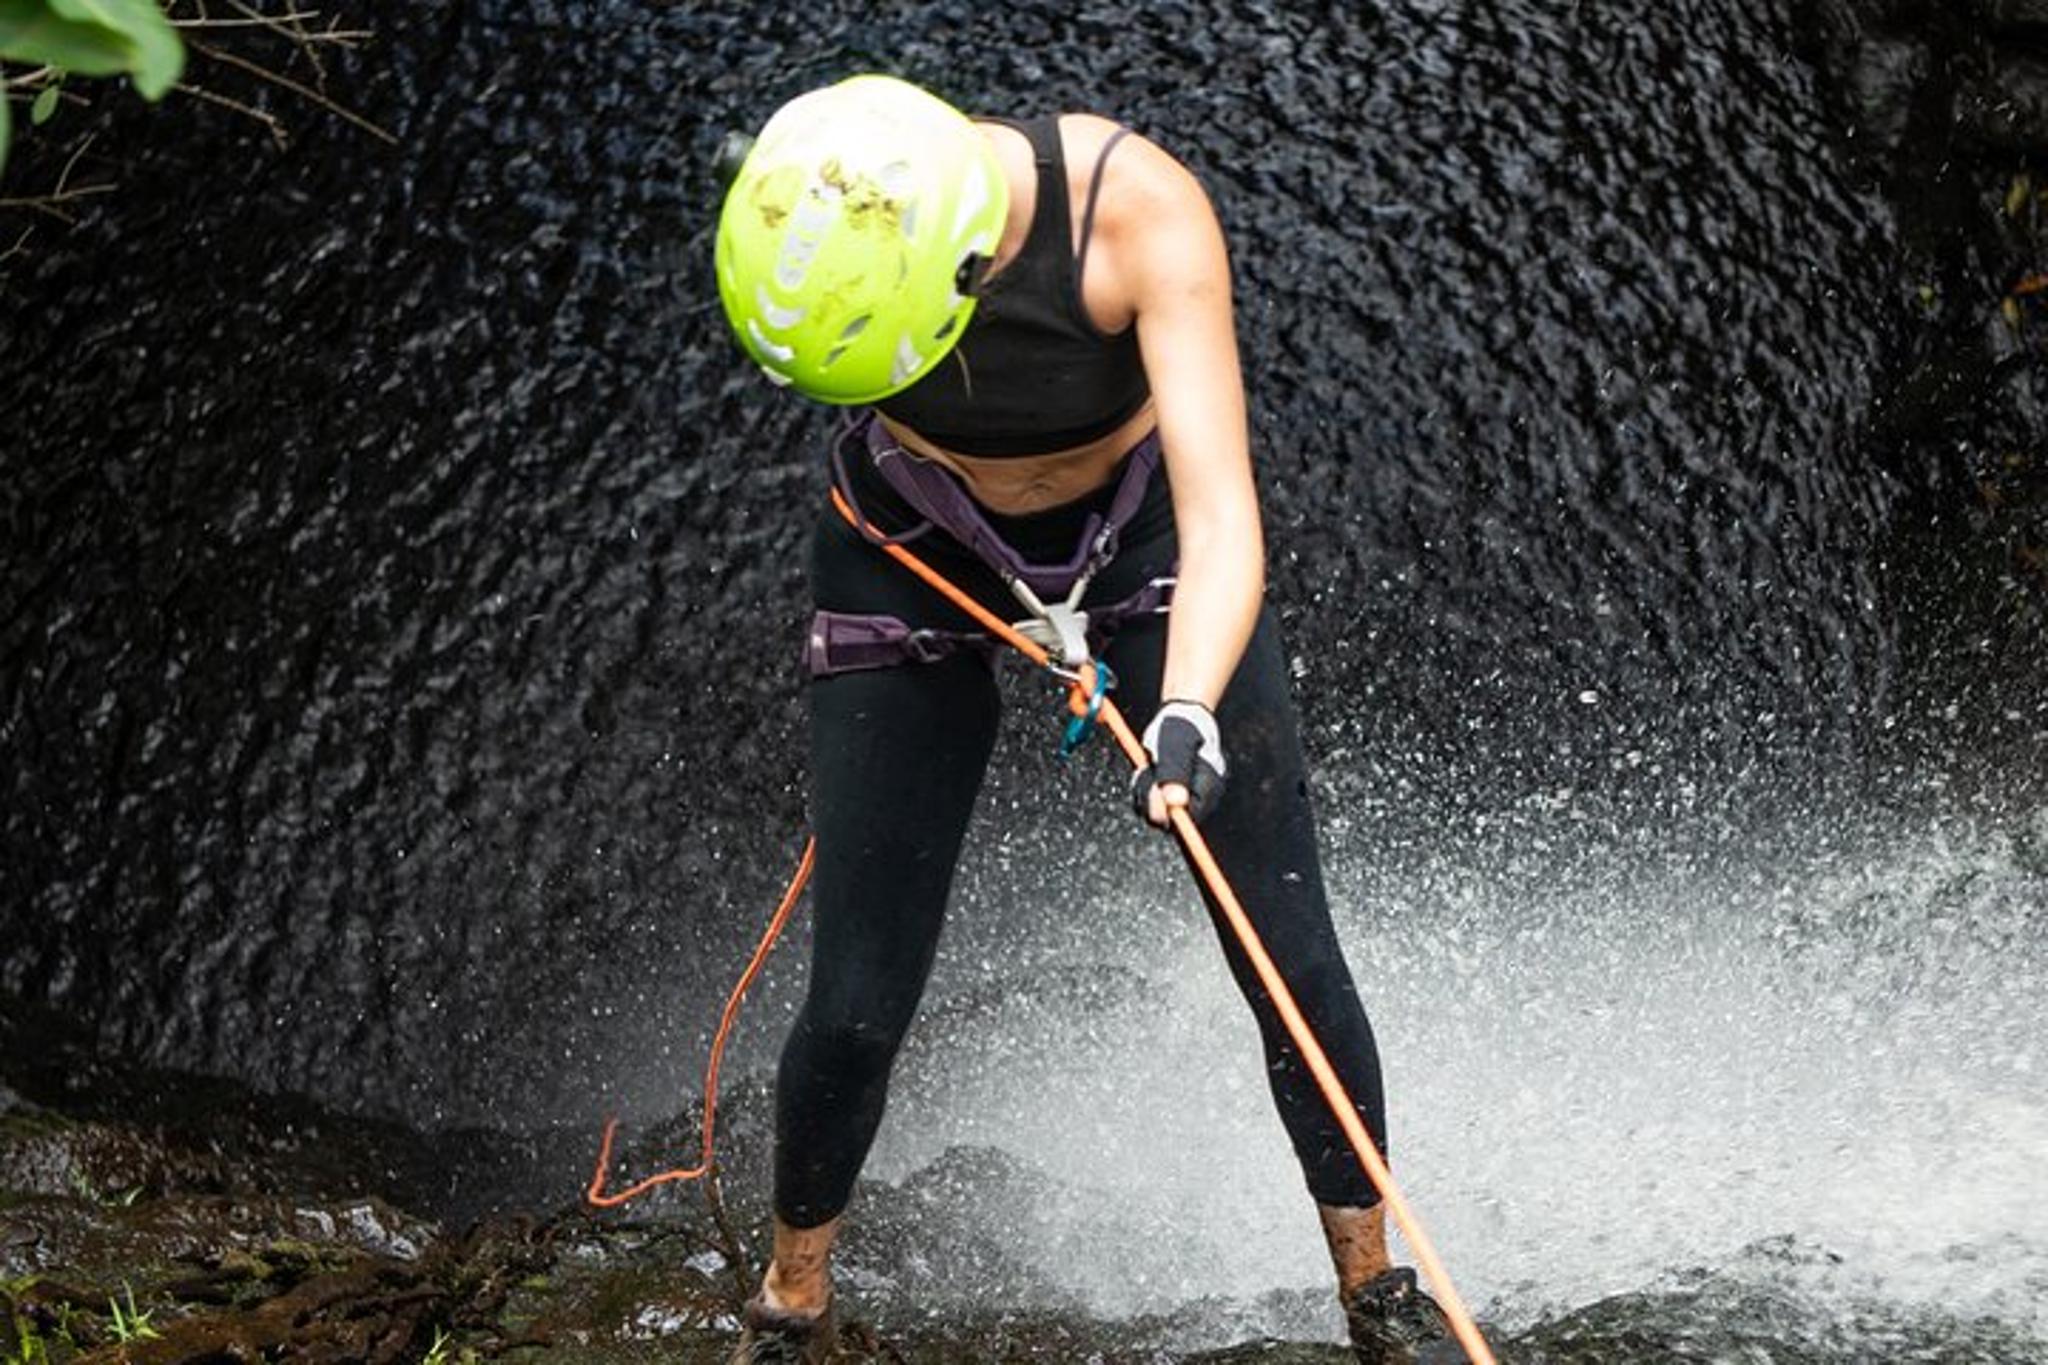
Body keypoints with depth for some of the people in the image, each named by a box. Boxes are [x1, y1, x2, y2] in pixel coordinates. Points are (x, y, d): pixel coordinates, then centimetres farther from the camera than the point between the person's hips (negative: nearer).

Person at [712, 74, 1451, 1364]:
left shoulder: (1141, 209, -35)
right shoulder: (822, 220, -28)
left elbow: (1222, 512, -39)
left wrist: (1188, 710, -57)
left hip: (1146, 535, -1)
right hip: (919, 558, 1)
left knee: (1292, 963, -3)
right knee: (858, 1004, -2)